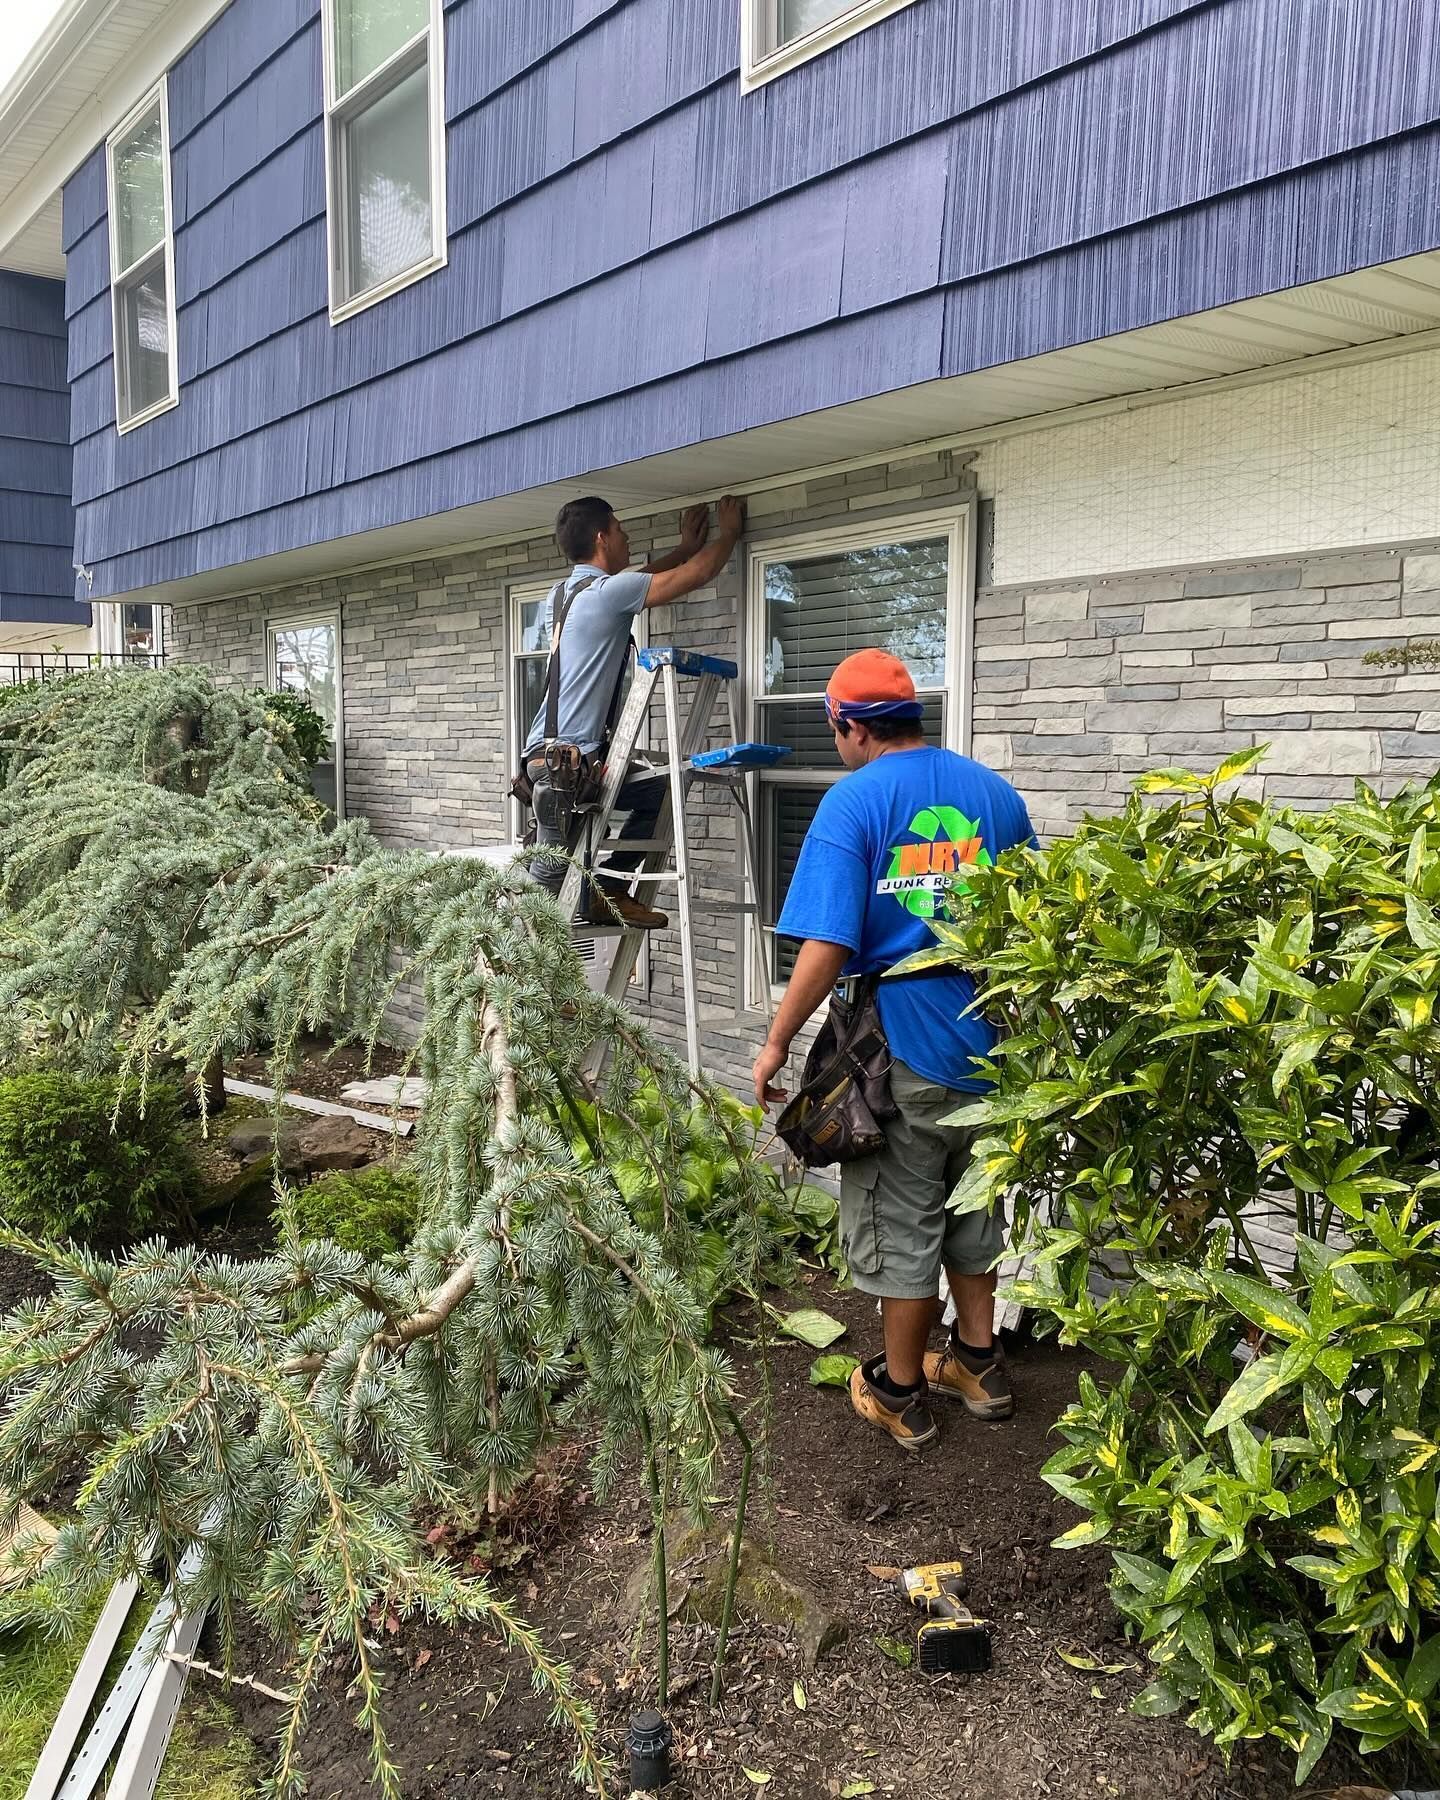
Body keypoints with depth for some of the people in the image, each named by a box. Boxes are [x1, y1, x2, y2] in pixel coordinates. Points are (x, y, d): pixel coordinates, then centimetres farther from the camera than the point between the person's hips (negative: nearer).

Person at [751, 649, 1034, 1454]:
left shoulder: (854, 801, -13)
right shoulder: (998, 793, 4)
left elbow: (827, 946, -20)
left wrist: (777, 1044, -10)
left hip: (903, 1054, -5)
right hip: (990, 1046, 6)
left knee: (901, 1226, 9)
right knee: (970, 1206, 22)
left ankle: (902, 1394, 24)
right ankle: (979, 1363, 36)